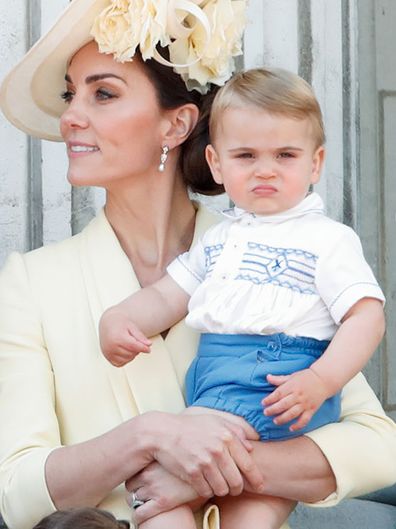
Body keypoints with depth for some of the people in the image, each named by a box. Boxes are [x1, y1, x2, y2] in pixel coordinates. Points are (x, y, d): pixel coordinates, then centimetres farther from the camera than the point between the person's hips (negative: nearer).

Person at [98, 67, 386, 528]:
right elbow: (167, 296, 23)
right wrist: (118, 318, 1)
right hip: (209, 378, 6)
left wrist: (321, 380, -20)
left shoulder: (329, 240, 4)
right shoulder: (218, 239, 24)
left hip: (278, 384, -6)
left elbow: (366, 317, -4)